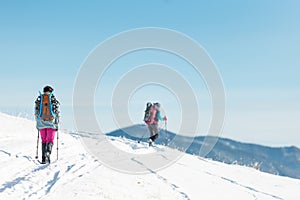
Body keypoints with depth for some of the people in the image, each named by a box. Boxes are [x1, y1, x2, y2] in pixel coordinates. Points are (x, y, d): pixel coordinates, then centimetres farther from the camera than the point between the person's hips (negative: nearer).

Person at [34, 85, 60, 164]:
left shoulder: (39, 99, 7)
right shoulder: (54, 99, 1)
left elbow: (36, 112, 7)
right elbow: (57, 113, -1)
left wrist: (37, 123, 14)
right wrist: (57, 124, 4)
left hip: (41, 122, 2)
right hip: (51, 122, -2)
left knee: (44, 140, 12)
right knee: (50, 140, 2)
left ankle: (44, 158, 8)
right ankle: (48, 153, -26)